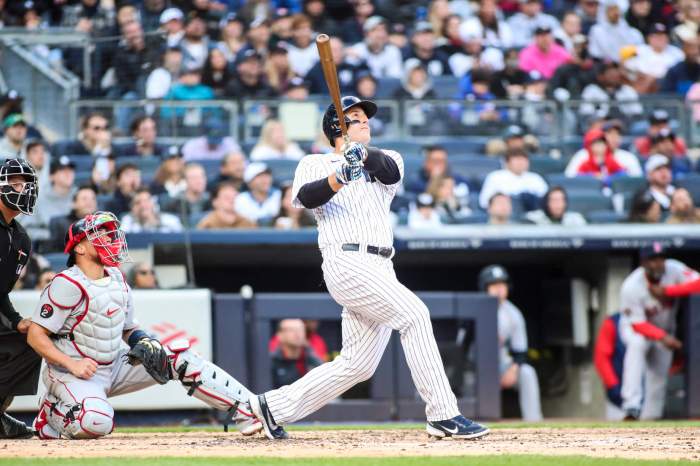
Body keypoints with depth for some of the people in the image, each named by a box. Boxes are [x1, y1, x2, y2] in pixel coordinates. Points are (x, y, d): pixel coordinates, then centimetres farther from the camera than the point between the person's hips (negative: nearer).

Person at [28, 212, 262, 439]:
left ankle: (246, 408, -5)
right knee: (97, 422, -36)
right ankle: (50, 415, -3)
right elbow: (36, 335, -19)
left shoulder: (117, 280, 7)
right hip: (70, 373, -8)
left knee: (179, 356, -3)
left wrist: (142, 342, -4)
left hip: (113, 368, 8)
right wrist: (72, 364, -29)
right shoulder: (68, 284, -17)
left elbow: (128, 329, 19)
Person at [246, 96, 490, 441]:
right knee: (413, 313, -22)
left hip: (380, 269, 6)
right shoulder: (315, 165, 11)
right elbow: (305, 197, -11)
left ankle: (275, 406, 17)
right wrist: (338, 178, -30)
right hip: (347, 263, -6)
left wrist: (364, 154, -25)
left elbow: (391, 170, -4)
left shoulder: (383, 160, 22)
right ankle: (443, 416, -23)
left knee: (357, 364, 4)